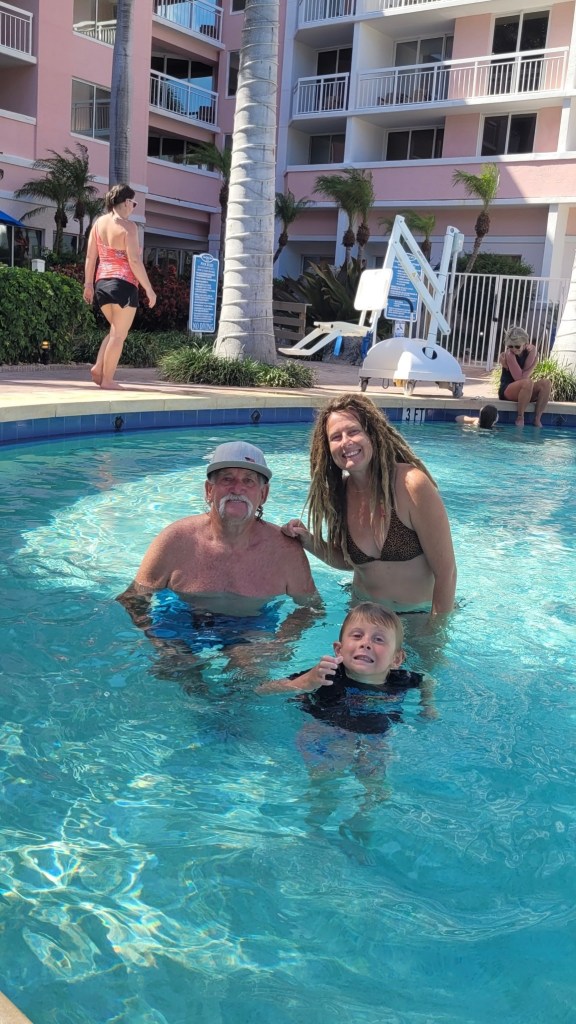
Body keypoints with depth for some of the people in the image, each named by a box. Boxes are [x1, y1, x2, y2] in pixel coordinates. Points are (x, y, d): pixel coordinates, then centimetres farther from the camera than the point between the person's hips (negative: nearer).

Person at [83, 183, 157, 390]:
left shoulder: (99, 223, 9)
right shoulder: (127, 226, -9)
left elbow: (90, 257, 10)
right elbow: (134, 261, -14)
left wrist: (88, 284, 16)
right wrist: (149, 288, -9)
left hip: (102, 283, 7)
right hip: (124, 284, -7)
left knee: (116, 330, 22)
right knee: (119, 334, 2)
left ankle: (98, 368, 9)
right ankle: (107, 379, 3)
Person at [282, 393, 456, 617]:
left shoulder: (412, 485, -25)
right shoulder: (337, 492, -7)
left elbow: (446, 572, -21)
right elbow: (347, 561, 6)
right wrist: (309, 542, -11)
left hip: (419, 614, -5)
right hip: (363, 610, 5)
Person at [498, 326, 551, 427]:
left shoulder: (531, 352, 1)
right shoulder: (508, 355, -13)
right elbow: (519, 378, -20)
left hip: (526, 392, 5)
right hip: (507, 391, -5)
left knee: (546, 383, -21)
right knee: (527, 382, -36)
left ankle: (537, 419, -19)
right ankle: (520, 418, -23)